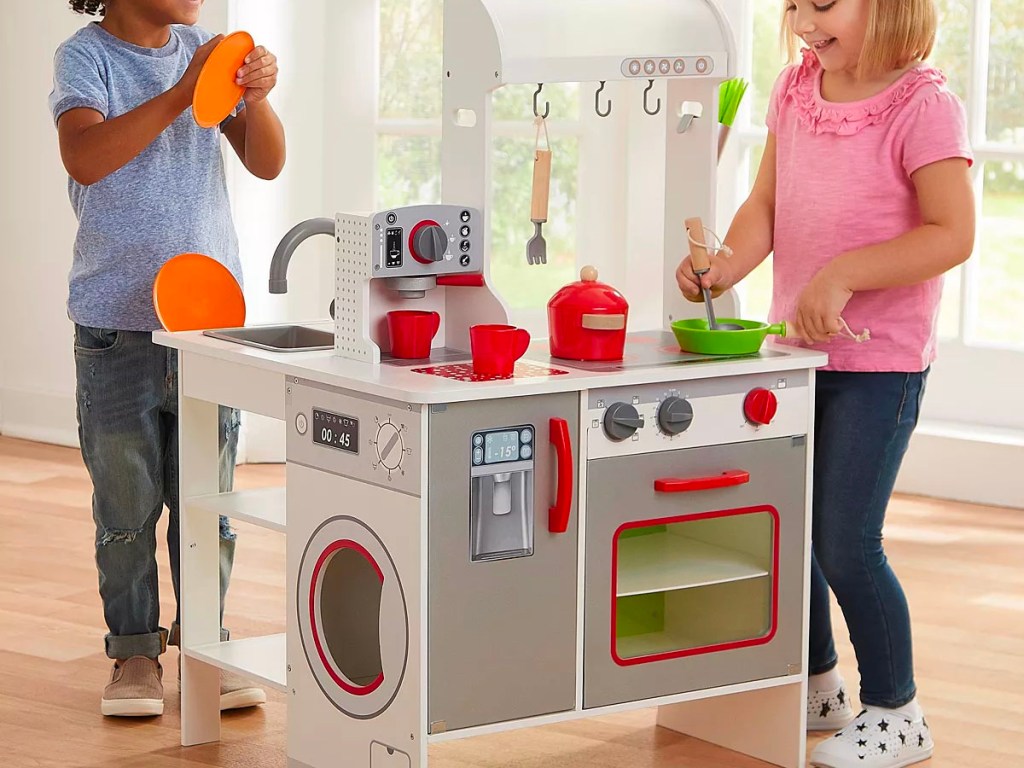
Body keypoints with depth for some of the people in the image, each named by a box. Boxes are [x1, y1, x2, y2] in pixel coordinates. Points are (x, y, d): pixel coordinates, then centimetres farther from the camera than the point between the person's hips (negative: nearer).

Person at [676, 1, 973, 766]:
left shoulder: (922, 106, -15)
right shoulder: (795, 90, 5)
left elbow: (952, 233, -20)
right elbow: (767, 205, 5)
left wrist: (843, 274, -27)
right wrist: (731, 263, -14)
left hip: (878, 362, -7)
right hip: (798, 350, 7)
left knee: (845, 544, -5)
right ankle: (816, 685, 35)